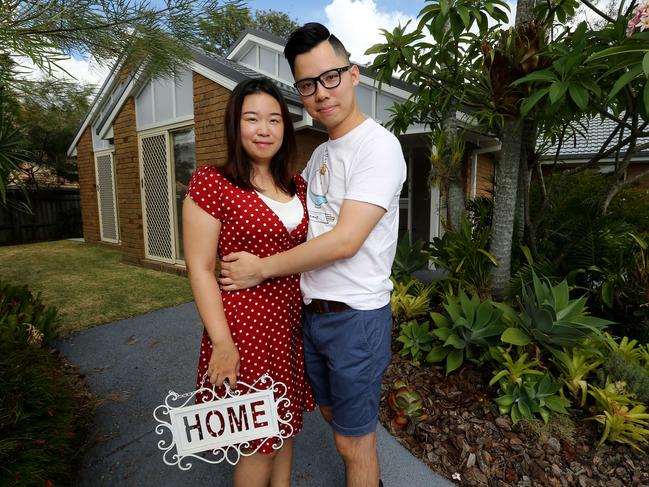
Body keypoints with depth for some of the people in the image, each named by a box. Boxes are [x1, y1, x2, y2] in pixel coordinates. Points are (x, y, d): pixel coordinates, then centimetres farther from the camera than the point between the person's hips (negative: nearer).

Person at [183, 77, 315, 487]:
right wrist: (222, 343, -14)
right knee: (260, 441, 12)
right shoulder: (211, 182, -10)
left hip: (293, 322, 6)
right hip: (246, 327, -5)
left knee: (285, 424, 22)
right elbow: (200, 269, -11)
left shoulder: (297, 186, 7)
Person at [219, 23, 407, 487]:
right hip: (312, 311, 9)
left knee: (353, 440, 11)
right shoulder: (319, 154, 11)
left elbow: (344, 241, -23)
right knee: (332, 411, 27)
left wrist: (263, 268, -14)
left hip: (355, 315, -8)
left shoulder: (378, 145, -16)